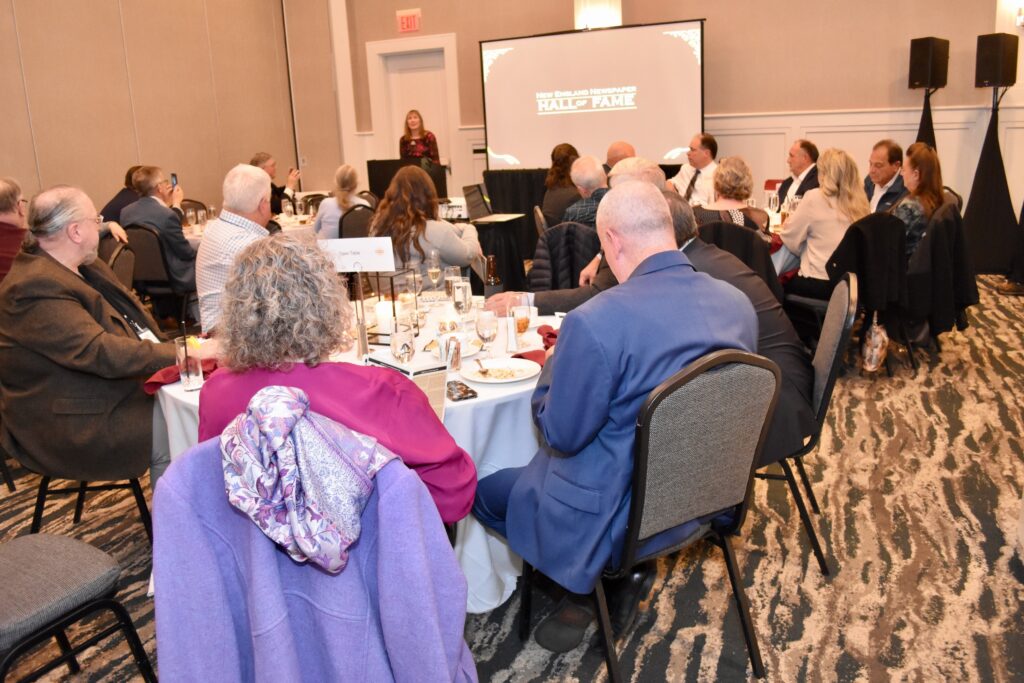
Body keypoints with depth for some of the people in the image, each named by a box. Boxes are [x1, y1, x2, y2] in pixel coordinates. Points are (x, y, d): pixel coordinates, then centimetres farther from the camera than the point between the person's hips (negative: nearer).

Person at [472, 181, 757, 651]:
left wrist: (554, 364, 1)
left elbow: (560, 435, -17)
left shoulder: (594, 323, -28)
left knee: (480, 488, 13)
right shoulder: (739, 303, -6)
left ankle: (607, 575, 16)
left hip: (621, 515, -7)